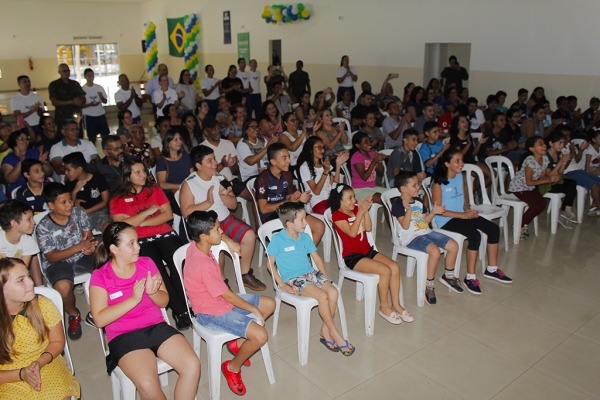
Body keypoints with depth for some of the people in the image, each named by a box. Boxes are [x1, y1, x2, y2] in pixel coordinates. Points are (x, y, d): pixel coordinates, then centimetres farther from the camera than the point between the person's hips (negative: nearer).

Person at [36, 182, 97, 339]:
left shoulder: (78, 212, -4)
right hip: (57, 262, -3)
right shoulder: (43, 227, -14)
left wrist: (90, 246, -24)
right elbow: (51, 257, -15)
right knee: (63, 287, -35)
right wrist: (79, 247, -29)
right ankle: (73, 315, 1)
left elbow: (88, 235, 3)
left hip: (82, 256, 3)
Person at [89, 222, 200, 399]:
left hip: (157, 327, 4)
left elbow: (164, 301, 9)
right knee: (147, 384, -29)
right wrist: (133, 299, -21)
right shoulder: (100, 276, -4)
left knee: (193, 366, -18)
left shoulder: (147, 263, 6)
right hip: (124, 337, -3)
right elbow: (99, 319, -13)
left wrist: (152, 292, -14)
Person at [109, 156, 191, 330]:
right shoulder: (118, 199, 11)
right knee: (157, 269, -31)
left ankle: (183, 307, -25)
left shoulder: (155, 190, 19)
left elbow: (168, 214, 6)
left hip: (164, 234, 2)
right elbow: (121, 225, -5)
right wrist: (148, 211, -4)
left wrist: (139, 222, -3)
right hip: (139, 241, -2)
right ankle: (179, 310, -23)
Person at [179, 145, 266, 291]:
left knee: (249, 234, -15)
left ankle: (245, 274, 1)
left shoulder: (221, 179, 10)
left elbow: (234, 205, 10)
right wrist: (208, 203, -20)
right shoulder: (188, 184, -4)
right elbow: (186, 212, -14)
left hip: (225, 219, 5)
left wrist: (223, 195, -10)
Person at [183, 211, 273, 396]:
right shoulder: (203, 265, -33)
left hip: (219, 299, 10)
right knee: (260, 335, -21)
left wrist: (227, 240, 6)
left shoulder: (195, 246, -8)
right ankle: (233, 367, 6)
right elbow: (228, 296, -23)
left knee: (269, 304, 9)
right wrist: (254, 309, -11)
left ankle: (239, 343, 19)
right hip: (211, 312, -9)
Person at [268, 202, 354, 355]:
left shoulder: (305, 237, 9)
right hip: (293, 278, -6)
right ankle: (336, 335, -11)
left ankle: (325, 330, -3)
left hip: (311, 273, 6)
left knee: (333, 292, -20)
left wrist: (325, 278, 6)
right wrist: (282, 285, -10)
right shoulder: (277, 240, -8)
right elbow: (270, 264, -3)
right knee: (322, 296, -26)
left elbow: (316, 257, 17)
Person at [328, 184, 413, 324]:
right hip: (352, 256, -7)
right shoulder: (337, 215, -9)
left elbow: (368, 228, 4)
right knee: (385, 270, -23)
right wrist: (360, 212, -22)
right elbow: (352, 233, -20)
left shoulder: (356, 209, 11)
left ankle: (396, 305, 0)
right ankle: (384, 307, -4)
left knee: (395, 267, -12)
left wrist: (366, 210, -7)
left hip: (368, 250, 7)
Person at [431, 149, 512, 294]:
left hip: (462, 214, 8)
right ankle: (470, 277, -16)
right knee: (475, 235, -29)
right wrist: (463, 215, -21)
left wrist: (468, 210, -5)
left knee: (494, 229, -5)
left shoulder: (460, 176, 8)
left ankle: (492, 269, 10)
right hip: (445, 220, -8)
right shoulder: (438, 183, -16)